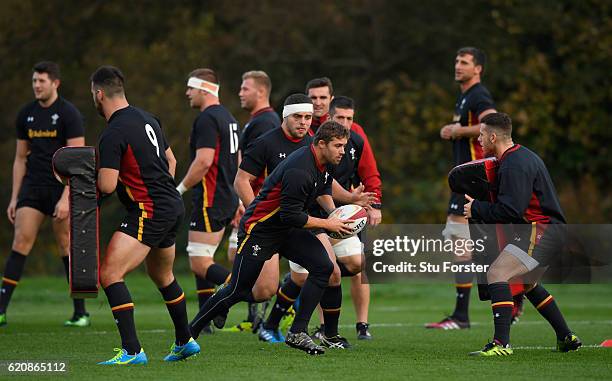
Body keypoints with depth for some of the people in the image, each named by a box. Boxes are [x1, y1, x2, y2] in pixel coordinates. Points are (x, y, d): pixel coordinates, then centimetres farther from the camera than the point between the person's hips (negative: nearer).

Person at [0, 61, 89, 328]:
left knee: (66, 247, -1)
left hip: (62, 188, -4)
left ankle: (80, 313, 9)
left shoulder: (68, 114, -8)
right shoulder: (26, 114, 9)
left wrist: (66, 198, -20)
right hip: (33, 187, 4)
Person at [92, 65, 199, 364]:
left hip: (149, 213, -10)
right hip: (173, 208, 10)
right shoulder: (147, 119, 11)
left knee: (109, 274, -14)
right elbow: (170, 160, 22)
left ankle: (132, 350, -21)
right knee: (162, 276, 28)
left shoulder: (112, 135, -16)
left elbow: (107, 186, -21)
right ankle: (185, 342, 40)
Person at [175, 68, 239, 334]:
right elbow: (236, 161, 21)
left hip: (210, 201, -10)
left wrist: (180, 189, -14)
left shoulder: (207, 119, -15)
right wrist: (236, 206, 24)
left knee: (200, 264, -10)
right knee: (201, 261, 16)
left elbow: (204, 161, -24)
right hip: (227, 200, 10)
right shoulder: (228, 118, 17)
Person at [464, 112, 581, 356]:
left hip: (540, 231, -11)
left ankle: (502, 343, -29)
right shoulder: (523, 156, 17)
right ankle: (567, 338, 33)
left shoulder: (514, 166, -16)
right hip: (551, 233, 11)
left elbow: (510, 210, -23)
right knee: (527, 283, 29)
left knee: (496, 273, -20)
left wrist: (476, 209, -10)